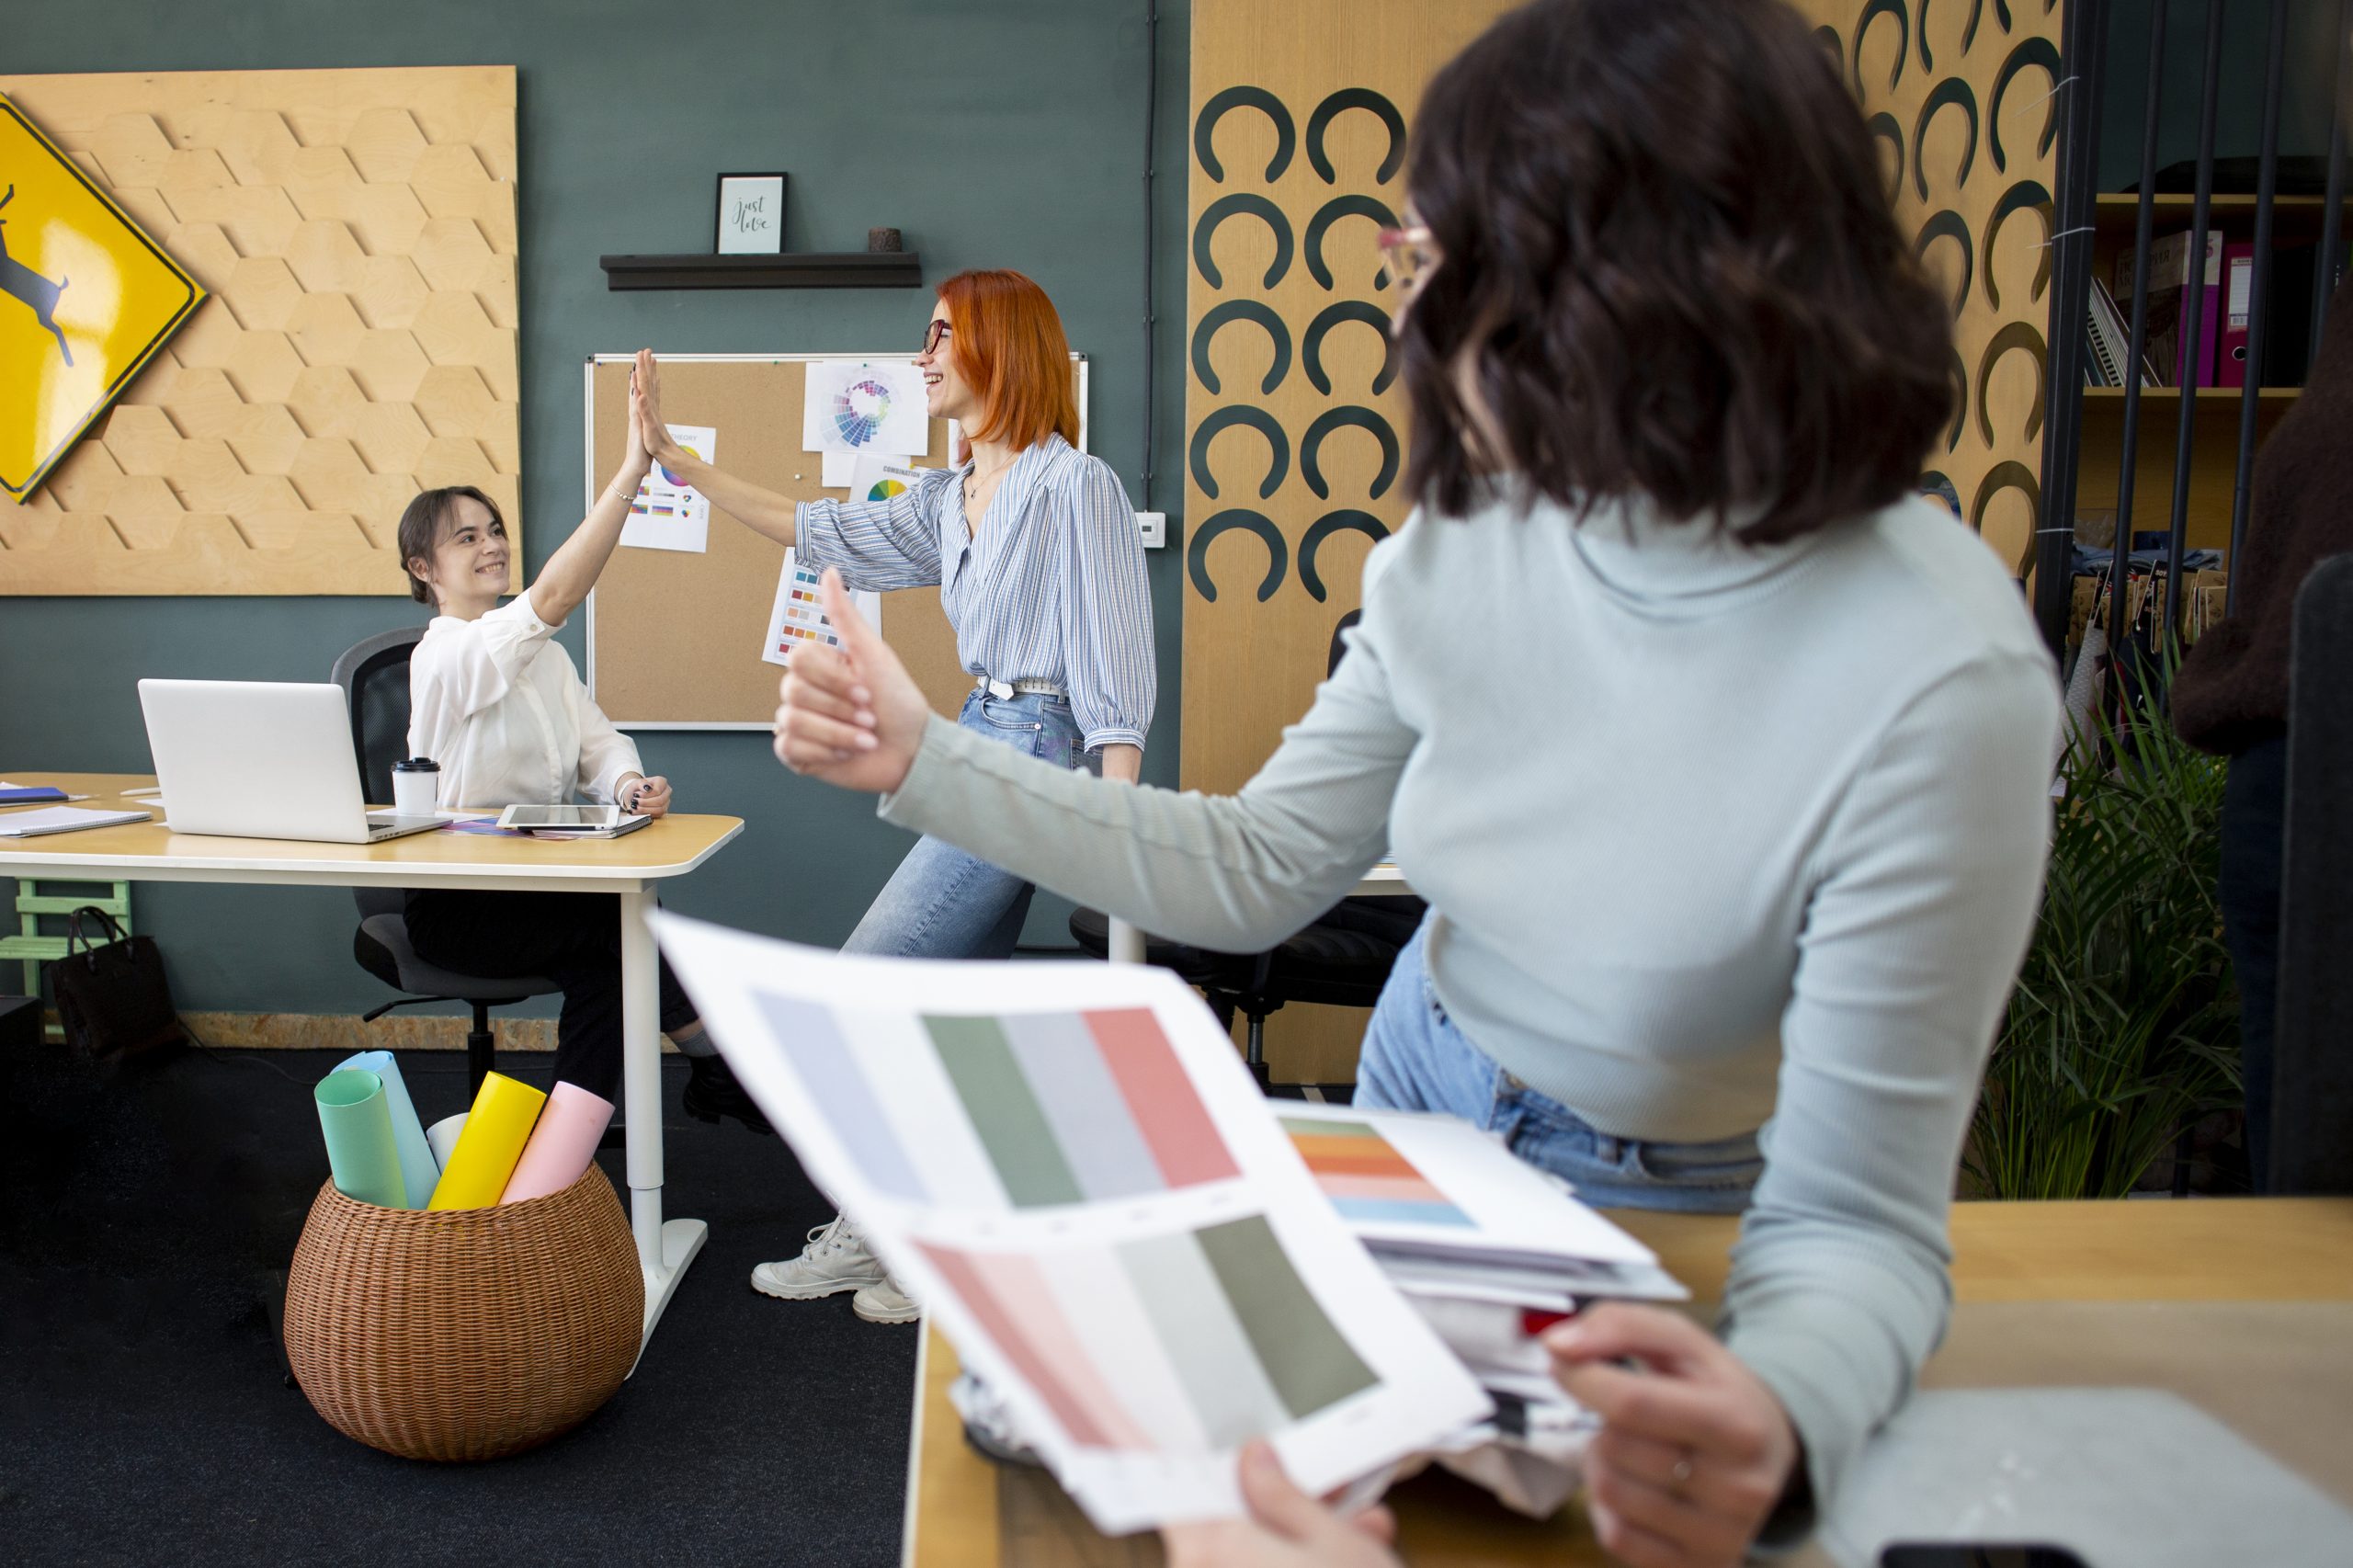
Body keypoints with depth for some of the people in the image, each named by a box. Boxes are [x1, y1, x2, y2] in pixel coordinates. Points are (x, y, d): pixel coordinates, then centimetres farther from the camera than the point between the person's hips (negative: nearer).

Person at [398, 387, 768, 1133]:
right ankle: (720, 1065, -4)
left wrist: (628, 783, -22)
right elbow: (552, 598, -34)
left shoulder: (537, 651, 12)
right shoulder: (447, 654, -17)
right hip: (457, 906, -7)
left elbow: (595, 737, 4)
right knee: (629, 920, -23)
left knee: (607, 970, -22)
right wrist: (628, 476, -41)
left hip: (532, 886, 7)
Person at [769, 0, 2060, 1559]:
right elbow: (1255, 870, -4)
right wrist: (925, 762, -7)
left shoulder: (1935, 681, -32)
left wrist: (1775, 1426, -49)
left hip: (1676, 1230, -4)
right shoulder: (1471, 543, -14)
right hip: (1418, 1113, 5)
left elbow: (1858, 1216, -27)